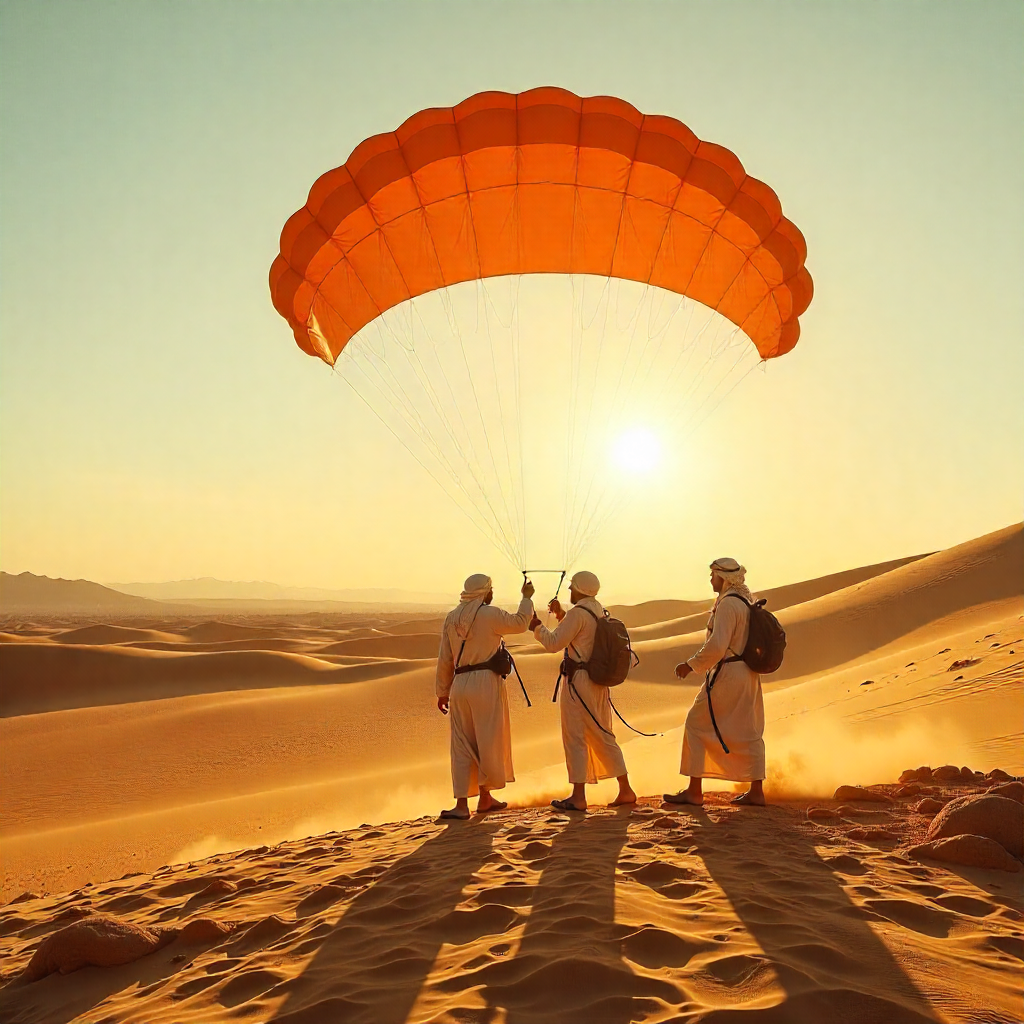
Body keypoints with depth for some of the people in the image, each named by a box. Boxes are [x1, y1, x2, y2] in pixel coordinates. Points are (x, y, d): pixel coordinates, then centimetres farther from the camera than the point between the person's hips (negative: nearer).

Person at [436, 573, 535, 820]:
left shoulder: (451, 618, 9)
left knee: (462, 745, 8)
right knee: (489, 741, 9)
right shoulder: (490, 614, -7)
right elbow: (520, 623, 9)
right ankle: (485, 798, 19)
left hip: (460, 685, 5)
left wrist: (442, 692, 18)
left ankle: (462, 804, 4)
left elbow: (445, 659, 11)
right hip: (486, 682, -5)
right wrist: (526, 598, 25)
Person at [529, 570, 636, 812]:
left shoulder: (578, 613, -15)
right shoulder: (600, 611, 11)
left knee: (575, 737, 0)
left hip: (578, 681, -8)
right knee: (603, 736, 15)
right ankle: (625, 790, 18)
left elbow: (554, 643, -14)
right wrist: (560, 615, 20)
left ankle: (578, 797, 3)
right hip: (598, 681, 8)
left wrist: (536, 625, 1)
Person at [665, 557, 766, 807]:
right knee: (749, 731, 14)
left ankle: (694, 791, 2)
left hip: (727, 674, -9)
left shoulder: (727, 604, -17)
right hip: (749, 675, 9)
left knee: (697, 724, -1)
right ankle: (756, 791, 19)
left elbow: (716, 646, -25)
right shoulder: (747, 602, 12)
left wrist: (691, 665, -15)